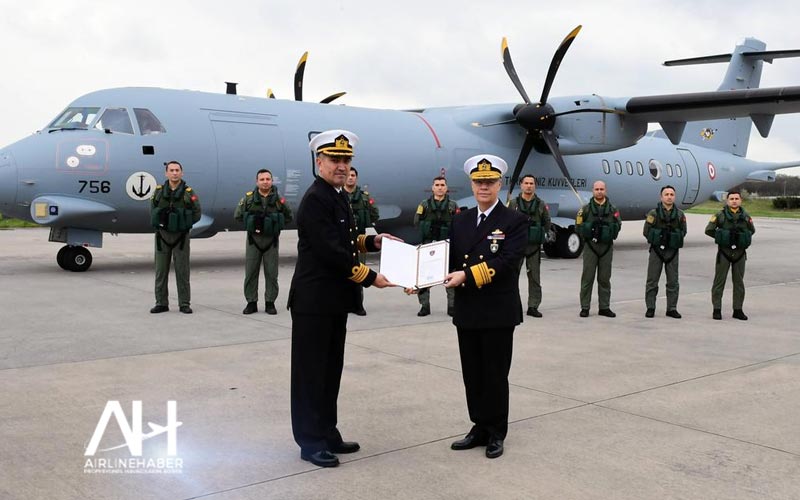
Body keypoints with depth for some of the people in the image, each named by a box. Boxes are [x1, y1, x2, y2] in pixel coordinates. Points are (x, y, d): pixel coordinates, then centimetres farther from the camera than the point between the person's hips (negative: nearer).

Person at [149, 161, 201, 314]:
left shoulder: (189, 193, -1)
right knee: (161, 270, 5)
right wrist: (159, 223, -4)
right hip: (162, 235, 2)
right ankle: (161, 303, 13)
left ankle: (184, 304, 7)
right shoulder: (158, 191, 6)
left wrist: (183, 224, -10)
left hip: (181, 236, -2)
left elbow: (196, 214, -1)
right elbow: (152, 212, 12)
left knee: (182, 270, 0)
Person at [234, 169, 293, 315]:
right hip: (253, 239, 0)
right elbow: (238, 215, 7)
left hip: (271, 240, 0)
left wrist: (276, 225, -2)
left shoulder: (278, 199, 1)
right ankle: (251, 302, 12)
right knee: (250, 272, 3)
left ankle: (270, 303, 12)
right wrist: (251, 223, 0)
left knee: (271, 273, 3)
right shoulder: (248, 198, 2)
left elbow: (288, 217, 8)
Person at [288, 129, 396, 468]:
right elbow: (330, 251, -22)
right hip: (314, 300, -9)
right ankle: (311, 442, 9)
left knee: (331, 371, 15)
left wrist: (371, 241, 8)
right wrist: (370, 277, -18)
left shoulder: (339, 196, 13)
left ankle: (327, 433, 26)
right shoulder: (315, 199, -15)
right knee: (311, 372, 0)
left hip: (336, 300, 9)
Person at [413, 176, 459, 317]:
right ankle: (424, 305, 9)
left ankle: (452, 305, 9)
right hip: (428, 245, 0)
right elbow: (416, 222, 3)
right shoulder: (424, 204, 10)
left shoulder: (453, 206, 9)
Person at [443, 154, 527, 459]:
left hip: (498, 312, -5)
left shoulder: (514, 221, -5)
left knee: (495, 375, 5)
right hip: (467, 312, 5)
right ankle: (480, 428, 24)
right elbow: (450, 259, 6)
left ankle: (496, 433, 18)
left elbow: (507, 262, -18)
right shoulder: (460, 221, 12)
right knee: (472, 375, 11)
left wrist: (467, 275, -25)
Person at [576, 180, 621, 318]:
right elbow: (578, 227, 3)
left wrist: (611, 235, -1)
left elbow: (618, 226, 13)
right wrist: (588, 234, -9)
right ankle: (585, 307, 5)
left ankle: (604, 307, 15)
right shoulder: (586, 209, 3)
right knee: (587, 277, -1)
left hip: (607, 246, 2)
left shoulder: (612, 209, 8)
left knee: (605, 278, 8)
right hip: (590, 246, -2)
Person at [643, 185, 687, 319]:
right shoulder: (653, 213, -3)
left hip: (672, 251, 2)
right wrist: (657, 240, -7)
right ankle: (650, 308, 9)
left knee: (673, 282, 5)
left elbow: (683, 232, 10)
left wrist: (674, 241, -1)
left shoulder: (680, 214, 5)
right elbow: (646, 232, -2)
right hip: (656, 250, -2)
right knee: (652, 281, 1)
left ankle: (672, 308, 14)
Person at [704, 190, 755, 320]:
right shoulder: (720, 215, -3)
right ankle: (717, 309, 6)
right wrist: (721, 237, -3)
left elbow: (752, 231, 21)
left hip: (740, 252, 3)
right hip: (724, 252, -3)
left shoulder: (746, 216, 7)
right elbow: (709, 230, -1)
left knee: (739, 282, 7)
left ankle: (738, 310, 15)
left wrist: (742, 238, 7)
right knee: (719, 281, -1)